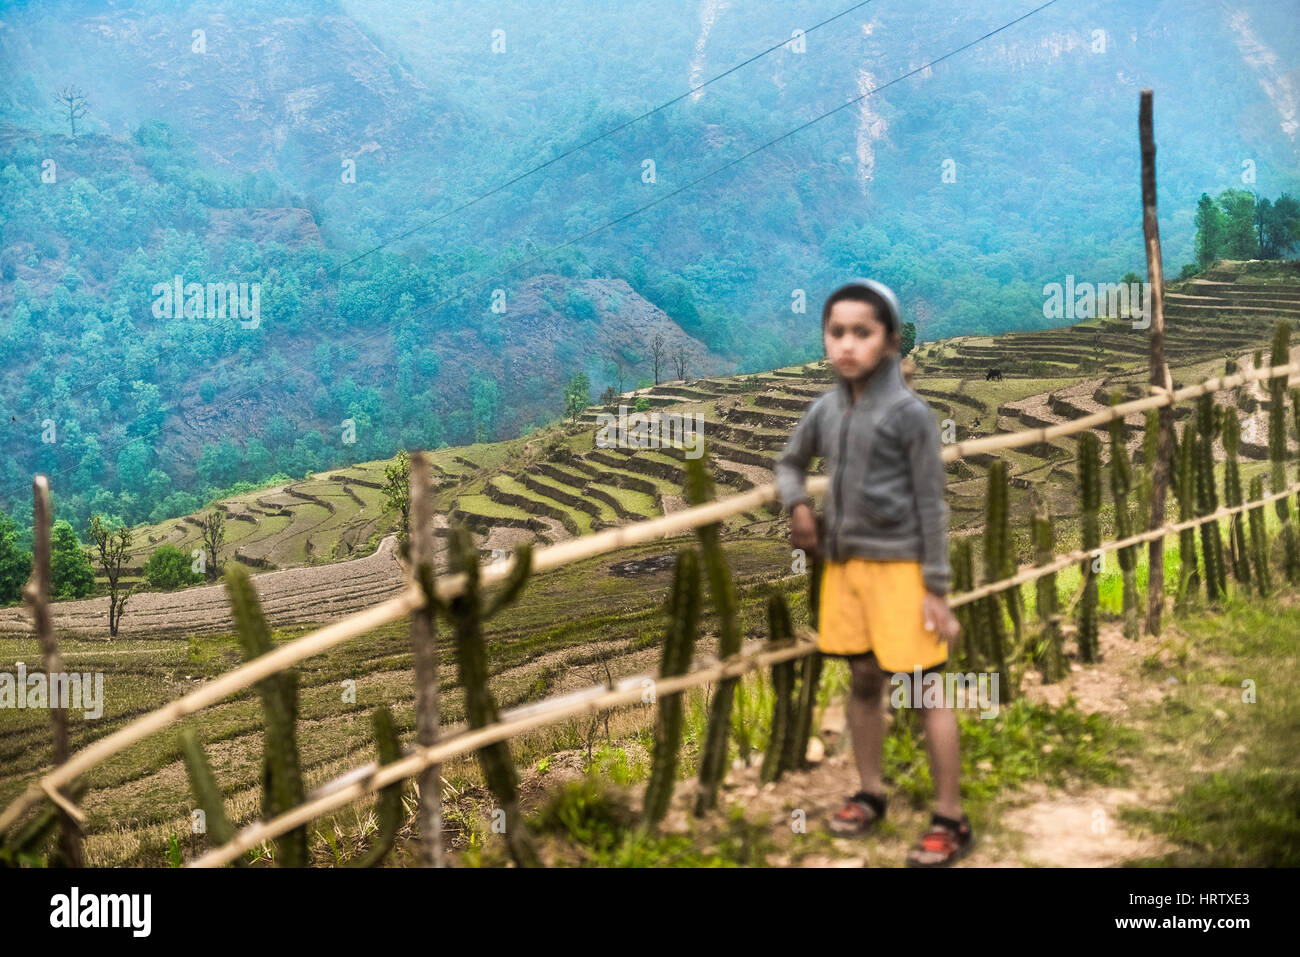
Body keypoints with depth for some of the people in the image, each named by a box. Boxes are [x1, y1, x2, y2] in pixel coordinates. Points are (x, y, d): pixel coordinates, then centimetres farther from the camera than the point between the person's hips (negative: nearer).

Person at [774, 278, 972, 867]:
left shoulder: (910, 413, -11)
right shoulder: (826, 409, 4)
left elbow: (930, 504, -9)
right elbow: (790, 463, 23)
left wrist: (937, 588, -11)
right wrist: (798, 506, 1)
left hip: (900, 566, -5)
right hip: (845, 564, 5)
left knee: (926, 688, 1)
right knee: (863, 680, 15)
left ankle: (951, 819, 10)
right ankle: (870, 793, 31)